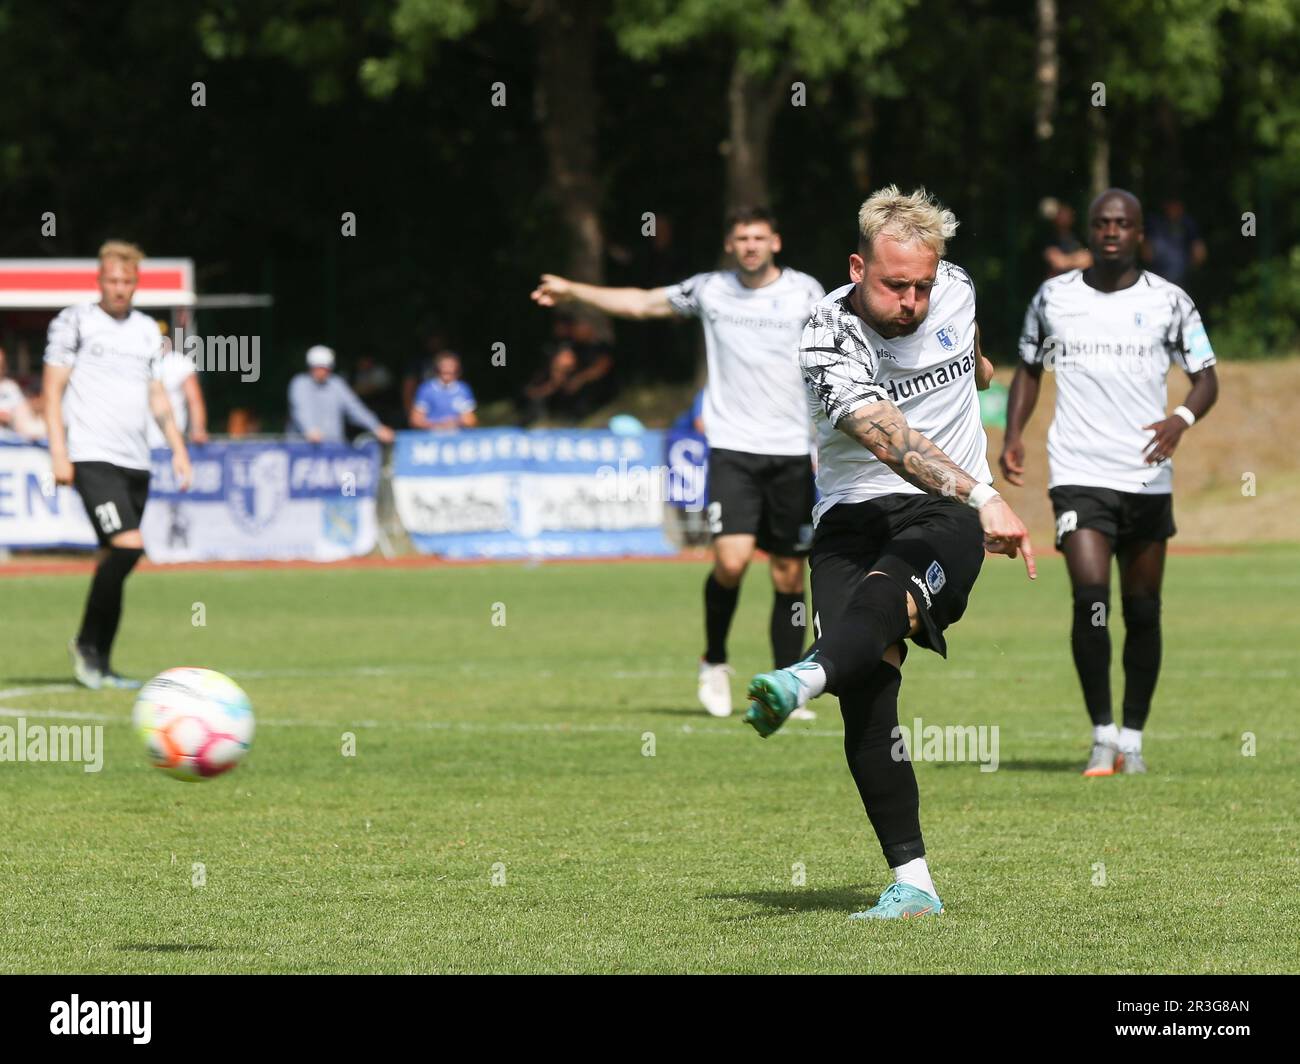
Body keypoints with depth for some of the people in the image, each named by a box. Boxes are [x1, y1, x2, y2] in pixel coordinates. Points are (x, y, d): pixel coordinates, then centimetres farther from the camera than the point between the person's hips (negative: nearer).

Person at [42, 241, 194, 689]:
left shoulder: (147, 330, 18)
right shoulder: (74, 321, 2)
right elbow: (53, 389, -1)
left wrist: (178, 447, 13)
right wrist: (59, 452, -9)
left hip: (135, 462, 6)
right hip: (92, 457, -6)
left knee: (115, 558, 4)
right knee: (128, 546, -20)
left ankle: (99, 664, 11)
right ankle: (87, 643, -5)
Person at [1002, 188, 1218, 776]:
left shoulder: (1168, 301, 3)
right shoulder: (1053, 297, 6)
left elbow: (1206, 377, 4)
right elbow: (1029, 370, 18)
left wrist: (1182, 419, -17)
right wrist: (1013, 434, 3)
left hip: (1147, 478, 1)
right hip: (1078, 475, -1)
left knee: (1142, 612, 5)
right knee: (1090, 598, -17)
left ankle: (1133, 738, 19)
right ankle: (1102, 736, -8)